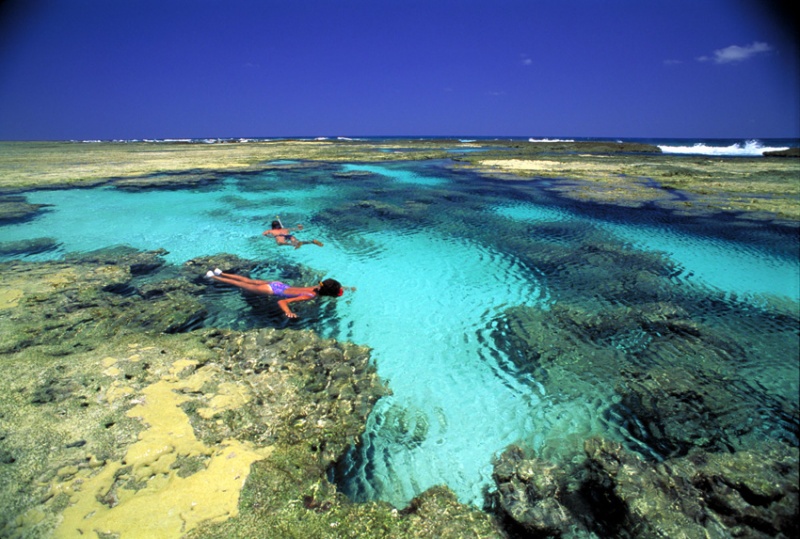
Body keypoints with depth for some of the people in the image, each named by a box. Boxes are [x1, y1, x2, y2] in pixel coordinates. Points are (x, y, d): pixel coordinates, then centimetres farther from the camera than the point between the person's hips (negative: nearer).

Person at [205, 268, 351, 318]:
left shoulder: (318, 287, -13)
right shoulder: (309, 296, -34)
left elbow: (335, 287, 14)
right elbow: (281, 302, -38)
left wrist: (346, 288, 6)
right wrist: (288, 312, -55)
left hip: (279, 285, 6)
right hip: (274, 291, -6)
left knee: (249, 281, 22)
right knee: (244, 286, 11)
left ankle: (221, 273, 38)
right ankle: (213, 277, 27)